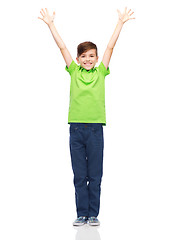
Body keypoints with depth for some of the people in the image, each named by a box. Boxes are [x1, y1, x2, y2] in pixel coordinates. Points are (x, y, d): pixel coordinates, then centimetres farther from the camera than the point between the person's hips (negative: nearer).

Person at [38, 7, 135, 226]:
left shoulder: (101, 72, 7)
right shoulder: (73, 71, 8)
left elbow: (110, 47, 2)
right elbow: (62, 47, 4)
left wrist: (120, 23, 0)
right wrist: (50, 24, 2)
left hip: (95, 128, 0)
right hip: (76, 127, 1)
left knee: (95, 175, 5)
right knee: (79, 175, 6)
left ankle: (93, 214, 15)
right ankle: (81, 214, 15)